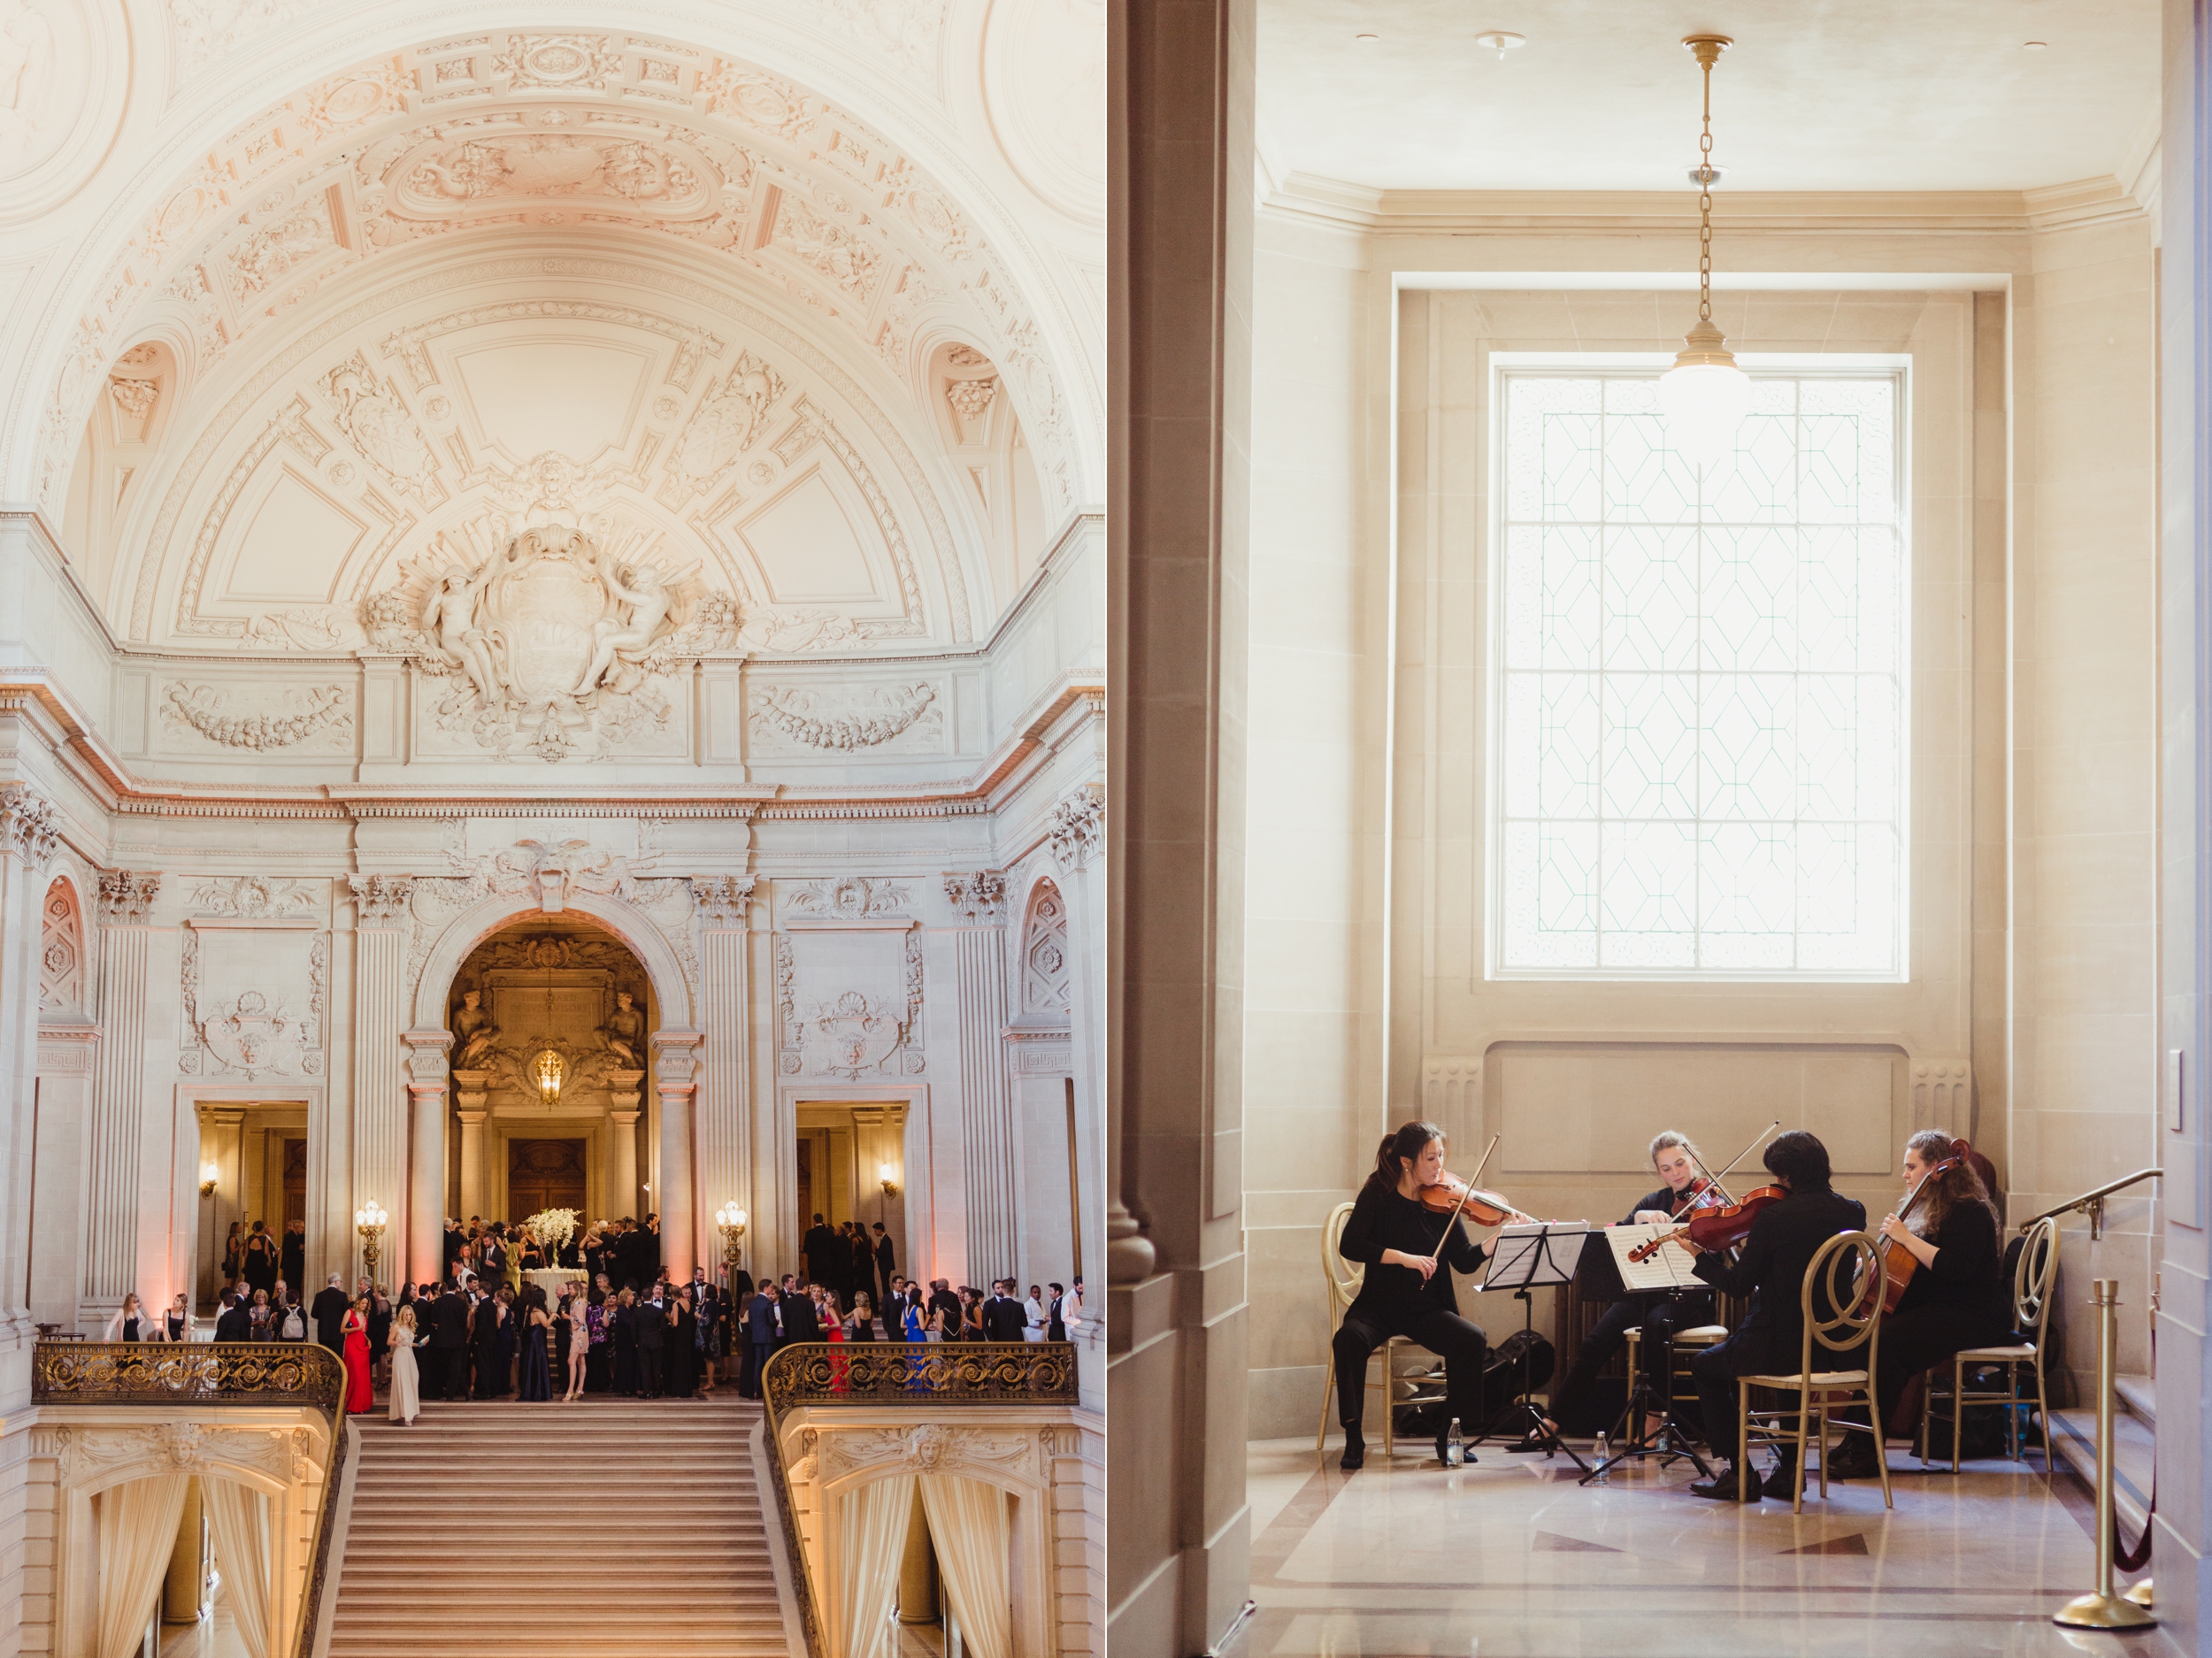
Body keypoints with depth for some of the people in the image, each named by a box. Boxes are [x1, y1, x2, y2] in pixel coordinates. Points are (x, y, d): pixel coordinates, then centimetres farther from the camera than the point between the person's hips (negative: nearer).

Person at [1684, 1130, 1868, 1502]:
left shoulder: (1774, 1216, -18)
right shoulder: (1853, 1213, 0)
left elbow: (1739, 1285, -10)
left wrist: (1701, 1257, 6)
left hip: (1780, 1345, -6)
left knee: (1705, 1366, 22)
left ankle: (1738, 1471, 15)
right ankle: (1790, 1467, 32)